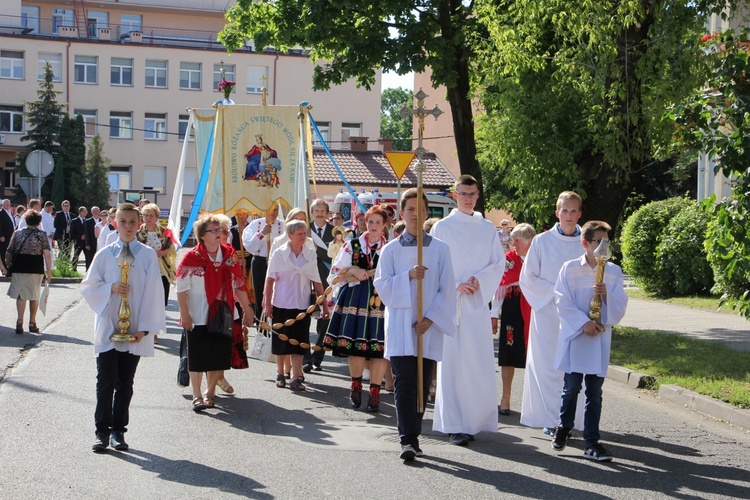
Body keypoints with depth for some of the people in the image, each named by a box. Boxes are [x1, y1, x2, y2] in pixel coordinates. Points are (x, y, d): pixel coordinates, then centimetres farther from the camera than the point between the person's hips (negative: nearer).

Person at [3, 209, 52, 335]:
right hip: (36, 269, -1)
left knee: (21, 295, 3)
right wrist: (49, 272, -7)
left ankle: (20, 321, -14)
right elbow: (47, 255, -10)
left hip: (19, 268, 1)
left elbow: (8, 254, 6)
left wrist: (7, 267, 19)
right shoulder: (42, 235, -2)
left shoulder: (17, 233, 5)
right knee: (34, 296, 12)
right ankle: (32, 323, 19)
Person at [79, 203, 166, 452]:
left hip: (134, 330, 0)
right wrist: (111, 288, -12)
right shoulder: (105, 255, 2)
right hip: (107, 329, 0)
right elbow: (88, 286, 7)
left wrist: (145, 327, -8)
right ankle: (102, 431, 5)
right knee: (106, 382, -2)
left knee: (125, 383, 8)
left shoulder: (148, 255, -1)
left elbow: (152, 292, -2)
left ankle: (118, 431, 17)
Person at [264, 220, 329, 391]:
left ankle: (296, 378, 3)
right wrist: (267, 304, -7)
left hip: (302, 305, 1)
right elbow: (270, 280, -3)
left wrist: (324, 304, 2)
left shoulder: (310, 254, 1)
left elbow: (316, 281, 4)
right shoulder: (279, 254, -5)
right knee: (281, 340, 8)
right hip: (281, 304, -1)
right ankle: (280, 374, 22)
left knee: (299, 341, 0)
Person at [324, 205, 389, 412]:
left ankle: (375, 392, 5)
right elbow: (336, 273, 6)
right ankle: (356, 384, 25)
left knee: (379, 347, -4)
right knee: (355, 345, 2)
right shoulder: (352, 245, 9)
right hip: (355, 300, 1)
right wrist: (354, 272, -10)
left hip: (381, 302, -1)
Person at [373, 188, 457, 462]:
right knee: (404, 382, -9)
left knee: (422, 384, 5)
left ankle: (412, 436, 17)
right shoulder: (391, 250, 7)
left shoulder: (440, 249, 6)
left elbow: (447, 289, 3)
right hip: (400, 326, -1)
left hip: (429, 327, 1)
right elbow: (381, 285, 1)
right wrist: (408, 276, -15)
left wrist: (431, 318, -8)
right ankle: (408, 439, -12)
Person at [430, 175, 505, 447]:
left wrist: (479, 281, -9)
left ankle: (476, 419, 10)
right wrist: (456, 285, -12)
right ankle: (455, 425, -2)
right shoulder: (442, 227, 4)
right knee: (452, 362, -5)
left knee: (480, 362, -2)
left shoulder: (488, 228, 12)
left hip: (479, 301, 2)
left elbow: (499, 264, 8)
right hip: (450, 302, -2)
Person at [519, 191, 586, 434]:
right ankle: (550, 420, 5)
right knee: (548, 366, -2)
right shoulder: (542, 241, 2)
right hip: (547, 314, -1)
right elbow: (527, 278, 2)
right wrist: (555, 291, -9)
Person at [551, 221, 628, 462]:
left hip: (600, 338, 2)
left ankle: (591, 442, 7)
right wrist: (584, 322, -13)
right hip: (574, 335, -2)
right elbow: (563, 302, -5)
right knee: (571, 386, 2)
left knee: (594, 391, 3)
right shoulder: (570, 268, -2)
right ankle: (564, 428, 24)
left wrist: (607, 294, -15)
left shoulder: (613, 271, 6)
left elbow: (620, 306, 4)